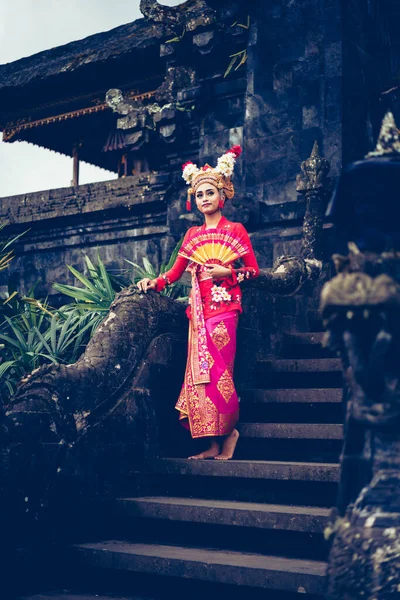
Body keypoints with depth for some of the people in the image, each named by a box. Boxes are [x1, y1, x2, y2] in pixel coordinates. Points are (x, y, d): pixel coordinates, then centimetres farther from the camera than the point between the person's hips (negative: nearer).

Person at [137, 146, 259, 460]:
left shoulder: (235, 230, 4)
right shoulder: (193, 234, 16)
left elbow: (253, 270, 2)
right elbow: (175, 272, 12)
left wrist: (226, 273, -13)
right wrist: (154, 283, -4)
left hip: (223, 306, -5)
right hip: (198, 308, 5)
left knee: (218, 370, -10)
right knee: (199, 372, 1)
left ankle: (230, 432, 5)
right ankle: (214, 442, 5)